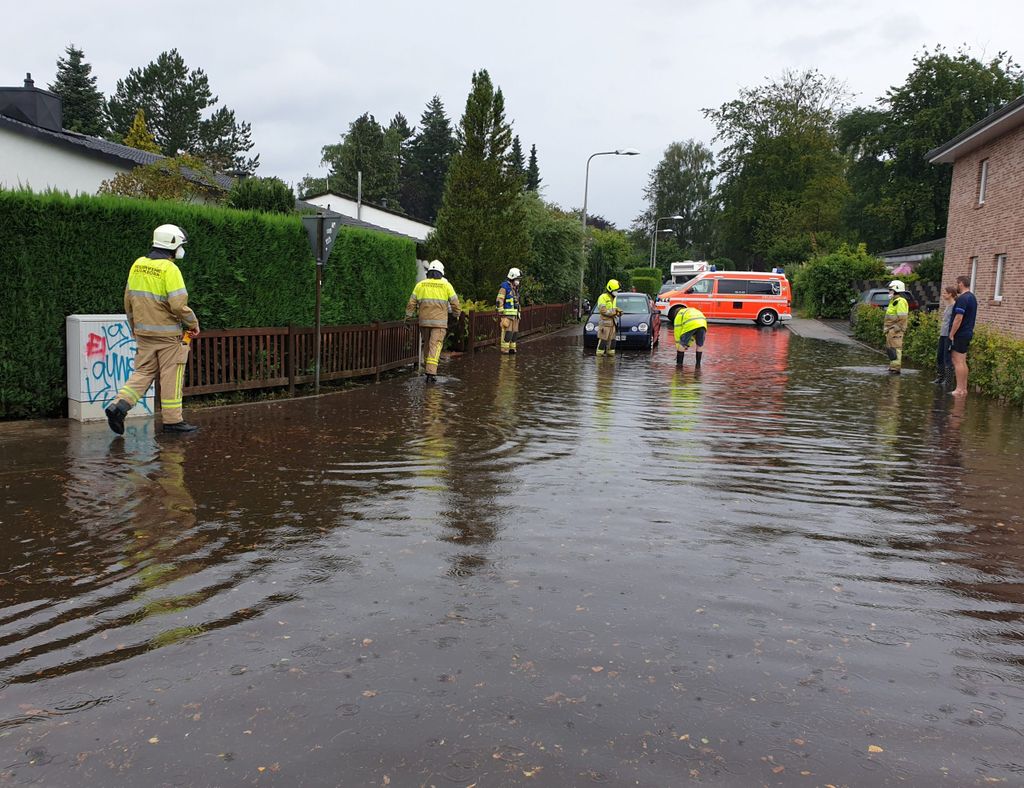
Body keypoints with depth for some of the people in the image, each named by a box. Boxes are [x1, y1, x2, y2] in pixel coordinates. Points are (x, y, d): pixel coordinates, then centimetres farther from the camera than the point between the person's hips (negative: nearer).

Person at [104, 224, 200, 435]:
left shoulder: (137, 265, 7)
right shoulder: (169, 269, -15)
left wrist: (134, 327, 23)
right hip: (167, 334, -6)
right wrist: (193, 324, -6)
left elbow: (128, 300, 13)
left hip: (143, 332, 6)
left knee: (143, 372, 14)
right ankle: (173, 420, 9)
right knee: (171, 376, 3)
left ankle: (118, 406, -1)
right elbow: (179, 305, -21)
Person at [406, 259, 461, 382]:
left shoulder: (420, 284, 7)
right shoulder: (446, 285, 2)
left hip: (424, 321, 3)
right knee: (435, 345, -7)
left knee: (427, 344, 18)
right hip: (440, 321, -3)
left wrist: (407, 317, 14)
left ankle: (429, 366, 29)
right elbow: (455, 303, 6)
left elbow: (411, 303, 6)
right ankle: (431, 373, -16)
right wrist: (457, 315, 24)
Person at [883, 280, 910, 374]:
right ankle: (893, 366, 23)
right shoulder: (894, 301, 19)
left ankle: (896, 368, -8)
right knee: (890, 348, 15)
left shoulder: (900, 301, -14)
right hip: (890, 330, 11)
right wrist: (885, 326, 23)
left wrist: (896, 328, -22)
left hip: (895, 330, -11)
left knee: (895, 348, -10)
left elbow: (902, 317, -21)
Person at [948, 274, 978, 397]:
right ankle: (964, 389, 15)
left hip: (960, 334, -10)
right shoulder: (972, 297, 15)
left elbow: (958, 319, -21)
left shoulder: (962, 299, -17)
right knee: (962, 362, 13)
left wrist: (951, 335, -17)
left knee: (958, 361, -8)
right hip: (968, 333, 10)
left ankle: (959, 389, -9)